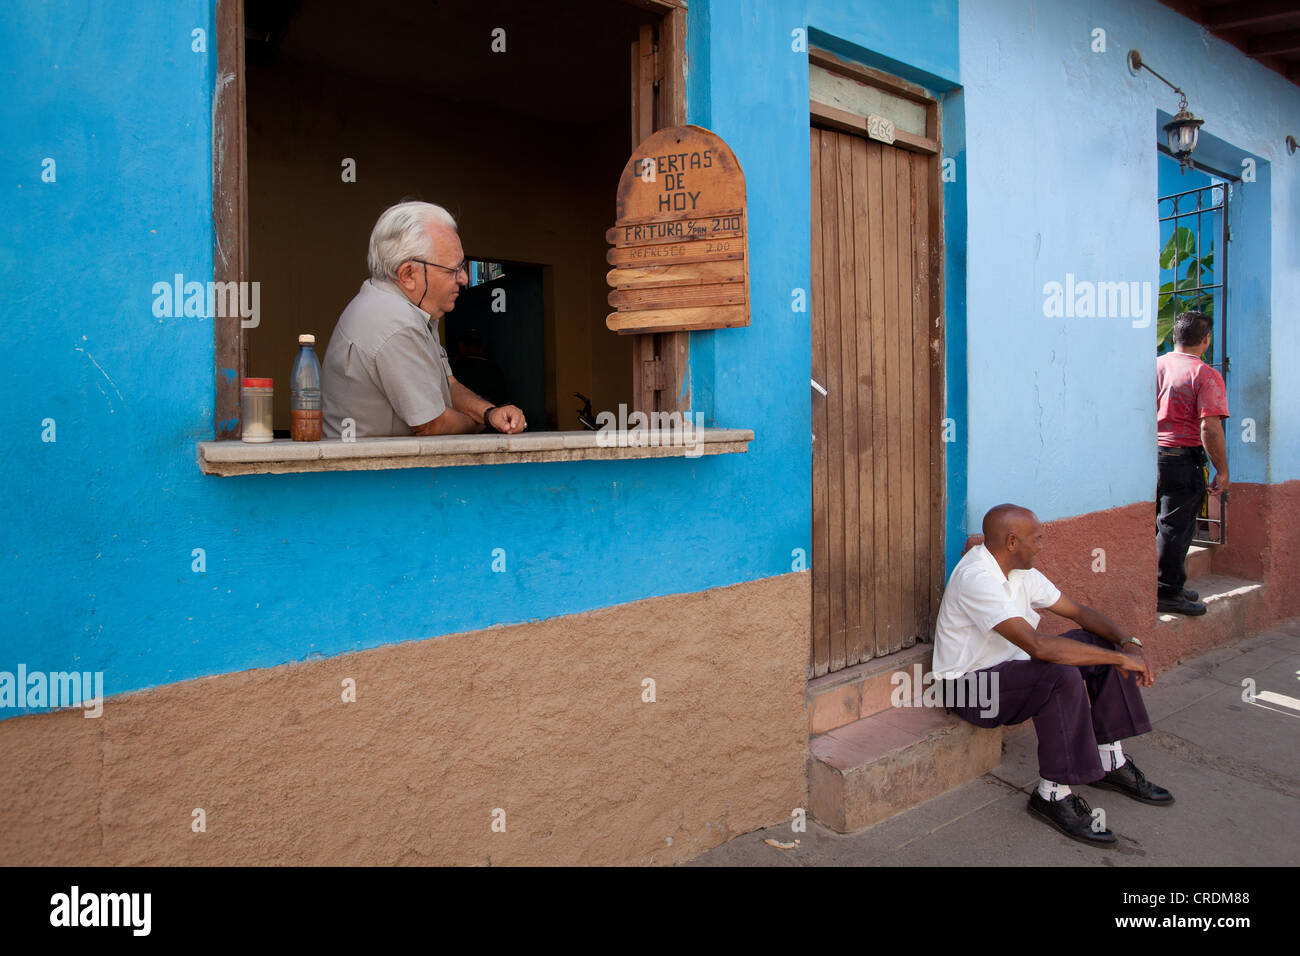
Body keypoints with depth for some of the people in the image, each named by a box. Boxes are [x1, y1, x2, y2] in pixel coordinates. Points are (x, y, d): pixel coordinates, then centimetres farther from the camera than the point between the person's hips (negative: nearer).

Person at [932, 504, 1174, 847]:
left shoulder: (1020, 571, 3)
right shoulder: (977, 578, -28)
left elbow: (1077, 611, 9)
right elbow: (1037, 645, -35)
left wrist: (1128, 643, -9)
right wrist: (1120, 658, -27)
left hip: (1008, 667, 10)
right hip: (970, 687, -10)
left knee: (1099, 642, 3)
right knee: (1062, 675, -31)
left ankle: (1111, 762, 10)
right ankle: (1054, 794, -18)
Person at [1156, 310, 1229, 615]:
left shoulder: (1154, 366, 7)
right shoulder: (1205, 375, -11)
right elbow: (1210, 427, -17)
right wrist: (1222, 470, -10)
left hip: (1148, 455, 6)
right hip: (1181, 459, -6)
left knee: (1156, 523, 15)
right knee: (1176, 527, 2)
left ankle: (1171, 586, 28)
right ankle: (1167, 593, 8)